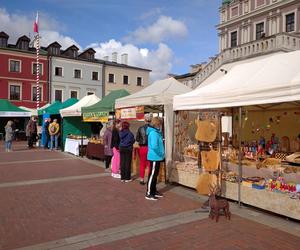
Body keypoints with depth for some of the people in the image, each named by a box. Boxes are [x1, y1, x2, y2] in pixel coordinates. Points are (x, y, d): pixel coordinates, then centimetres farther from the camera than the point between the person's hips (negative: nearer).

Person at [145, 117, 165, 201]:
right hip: (154, 157, -9)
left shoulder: (156, 132, 9)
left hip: (157, 157, 9)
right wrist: (160, 153, -16)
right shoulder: (153, 133, -20)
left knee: (155, 175, 18)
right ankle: (148, 194, 9)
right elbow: (154, 146, -30)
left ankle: (154, 191, 30)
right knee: (152, 175, -1)